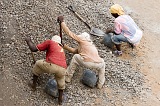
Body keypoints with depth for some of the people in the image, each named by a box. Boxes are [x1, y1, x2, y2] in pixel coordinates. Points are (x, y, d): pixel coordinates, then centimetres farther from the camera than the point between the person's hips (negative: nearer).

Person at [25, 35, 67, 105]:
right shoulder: (61, 49, 37)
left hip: (51, 65, -4)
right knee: (61, 82, 38)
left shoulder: (49, 42, 19)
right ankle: (60, 99, 42)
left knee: (37, 64, 29)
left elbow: (33, 49, 14)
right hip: (62, 69, 5)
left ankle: (34, 85, 41)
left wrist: (29, 41, 32)